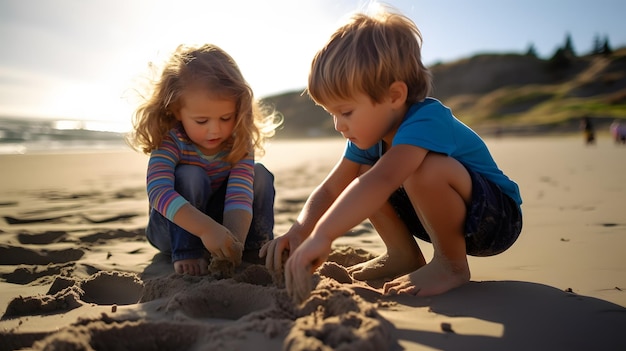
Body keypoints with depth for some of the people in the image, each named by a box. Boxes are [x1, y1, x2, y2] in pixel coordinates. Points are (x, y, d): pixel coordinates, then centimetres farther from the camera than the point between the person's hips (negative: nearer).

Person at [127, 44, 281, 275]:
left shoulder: (240, 142, -19)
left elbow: (240, 195, -30)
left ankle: (259, 249, -12)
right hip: (174, 229, -2)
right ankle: (186, 254, -25)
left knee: (259, 175, -17)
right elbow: (158, 191, -41)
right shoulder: (170, 142, -26)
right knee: (189, 175, -31)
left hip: (224, 221, 3)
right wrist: (207, 229, -53)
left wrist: (234, 243, -47)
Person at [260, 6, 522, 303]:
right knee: (360, 176, -3)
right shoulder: (368, 133, -6)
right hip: (446, 214, 8)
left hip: (497, 217, -7)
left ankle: (451, 264, -13)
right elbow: (330, 190, -6)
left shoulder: (425, 122, -32)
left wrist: (322, 236, -58)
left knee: (425, 169, -37)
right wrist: (300, 230, -24)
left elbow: (382, 181, -50)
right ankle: (404, 256, 6)